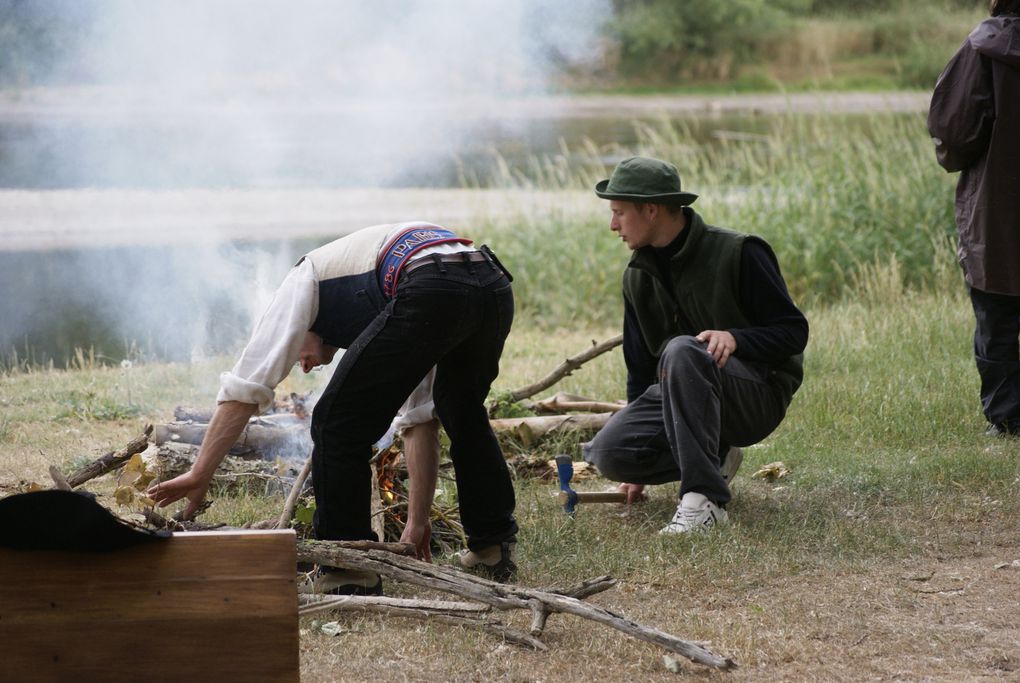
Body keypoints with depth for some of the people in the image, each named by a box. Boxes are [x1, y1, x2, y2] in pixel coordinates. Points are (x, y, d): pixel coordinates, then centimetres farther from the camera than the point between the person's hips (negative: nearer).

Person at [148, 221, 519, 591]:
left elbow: (247, 384, 15)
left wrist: (200, 474, 15)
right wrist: (418, 520, 42)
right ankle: (494, 547, 40)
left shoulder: (305, 280, 26)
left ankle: (348, 572, 12)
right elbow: (419, 421, 42)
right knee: (464, 416, 35)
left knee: (338, 426, 8)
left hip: (432, 295, -7)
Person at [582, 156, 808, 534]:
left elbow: (794, 331, -10)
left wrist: (735, 339, -30)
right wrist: (639, 469, 17)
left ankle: (704, 501, -40)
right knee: (609, 451, -21)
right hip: (682, 398, 6)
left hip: (759, 395, -6)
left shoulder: (739, 253, -11)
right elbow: (640, 366, 16)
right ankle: (715, 458, 4)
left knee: (682, 350, -37)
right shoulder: (638, 276, 9)